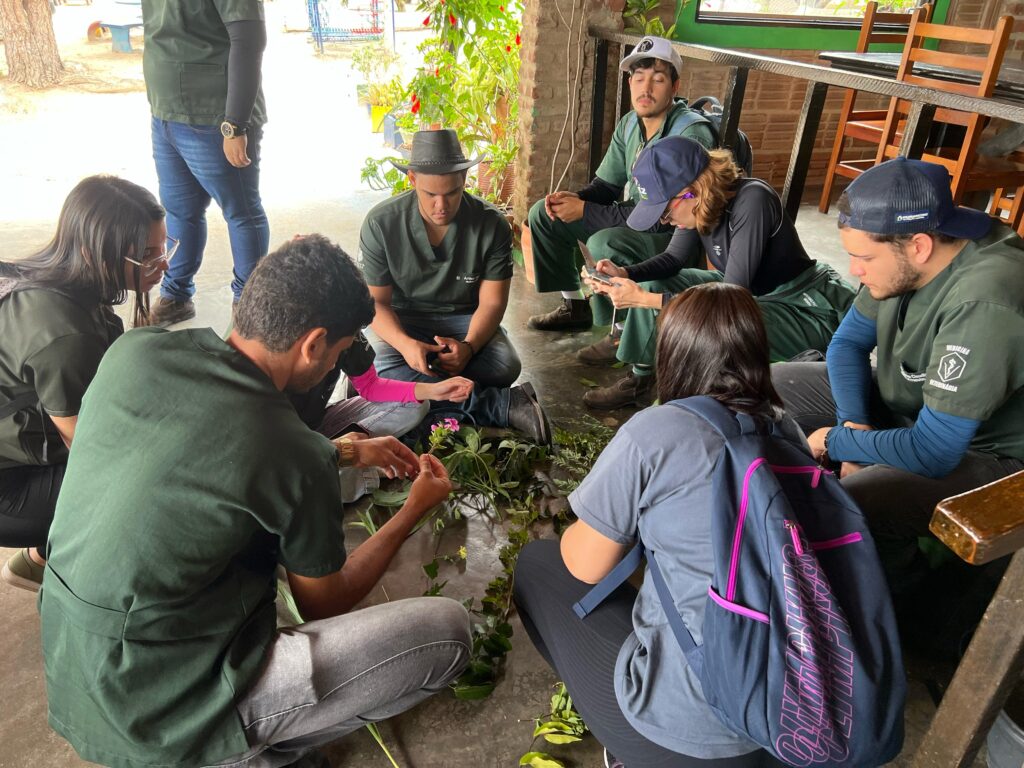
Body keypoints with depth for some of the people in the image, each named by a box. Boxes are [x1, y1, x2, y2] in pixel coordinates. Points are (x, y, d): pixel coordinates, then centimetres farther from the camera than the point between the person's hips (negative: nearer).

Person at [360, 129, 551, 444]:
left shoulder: (492, 225, -12)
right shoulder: (381, 223, -13)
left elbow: (491, 302, -11)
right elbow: (375, 301, -11)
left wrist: (468, 346, -32)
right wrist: (405, 343, -32)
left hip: (463, 320, 0)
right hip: (402, 321, 0)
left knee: (505, 366, -30)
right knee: (384, 370, -34)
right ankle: (504, 405, -30)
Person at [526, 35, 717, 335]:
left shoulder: (692, 134, -22)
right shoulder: (630, 124, 2)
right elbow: (608, 185, 9)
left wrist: (585, 212, -26)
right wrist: (575, 198, -15)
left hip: (680, 237, -8)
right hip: (634, 223, 8)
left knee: (604, 243, -37)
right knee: (543, 214, 5)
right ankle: (575, 306, 16)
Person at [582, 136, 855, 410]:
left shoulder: (751, 201, -31)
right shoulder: (700, 205, -11)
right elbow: (673, 258, 4)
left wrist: (646, 299, -34)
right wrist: (624, 273, -14)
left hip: (805, 307, -8)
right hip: (749, 291, 8)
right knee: (653, 284, -1)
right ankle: (641, 379, 8)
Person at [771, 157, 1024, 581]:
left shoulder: (983, 305, -36)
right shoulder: (899, 246, -12)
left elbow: (932, 452, -33)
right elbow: (849, 342, 3)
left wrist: (837, 442, -18)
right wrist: (856, 424, -11)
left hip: (982, 454, -8)